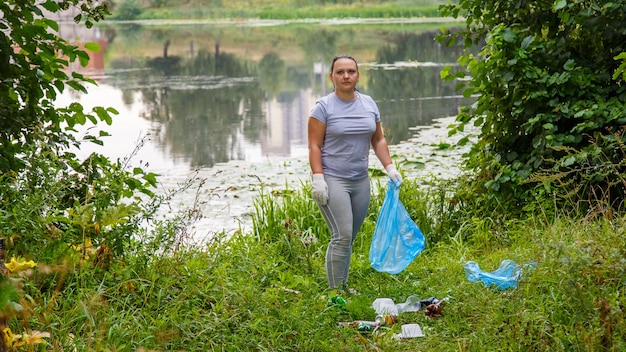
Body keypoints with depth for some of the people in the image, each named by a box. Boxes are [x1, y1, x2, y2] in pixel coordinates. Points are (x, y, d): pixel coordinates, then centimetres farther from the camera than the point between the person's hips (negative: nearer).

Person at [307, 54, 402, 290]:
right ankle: (336, 291, -4)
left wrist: (390, 167, 5)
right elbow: (314, 146, -7)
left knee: (349, 238, 8)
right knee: (342, 236, -12)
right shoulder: (323, 107, -5)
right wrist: (317, 178, -16)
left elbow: (378, 140, 16)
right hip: (332, 181, -5)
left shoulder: (369, 104, 11)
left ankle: (343, 287, 19)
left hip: (360, 181, 5)